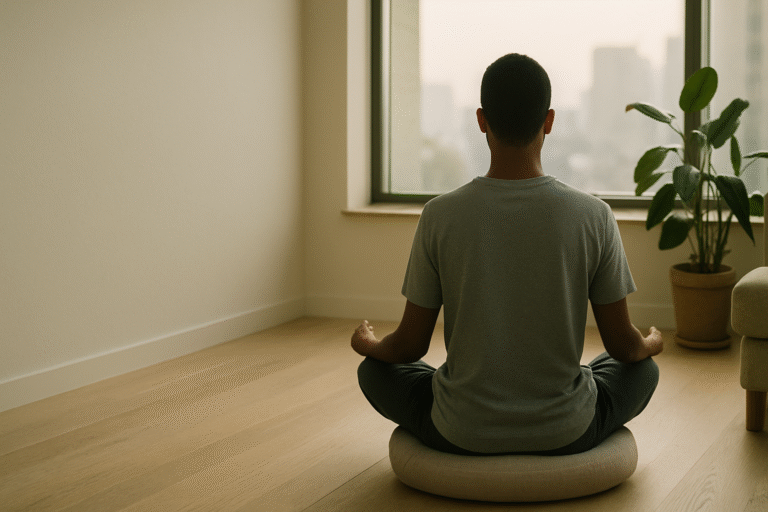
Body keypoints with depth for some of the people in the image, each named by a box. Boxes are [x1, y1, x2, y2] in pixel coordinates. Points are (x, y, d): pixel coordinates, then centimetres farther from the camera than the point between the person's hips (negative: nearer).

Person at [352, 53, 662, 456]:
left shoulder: (441, 216, -13)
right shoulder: (593, 216, -12)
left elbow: (410, 347, -4)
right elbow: (623, 345, -2)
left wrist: (366, 343, 20)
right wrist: (651, 343, 22)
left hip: (460, 436, 0)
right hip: (567, 436, 1)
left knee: (376, 370, 28)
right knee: (643, 369, 30)